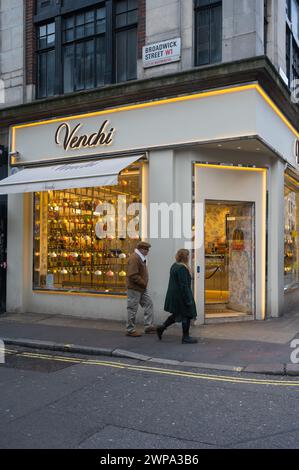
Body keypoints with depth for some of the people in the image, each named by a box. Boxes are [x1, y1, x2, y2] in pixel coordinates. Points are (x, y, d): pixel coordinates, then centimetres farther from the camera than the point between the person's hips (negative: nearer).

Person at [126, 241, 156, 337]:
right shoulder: (134, 258, -20)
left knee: (149, 304, 10)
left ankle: (149, 326, 16)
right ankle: (130, 330, 11)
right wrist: (143, 283, -17)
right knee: (133, 309, 0)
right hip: (134, 288, -10)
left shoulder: (141, 258, 13)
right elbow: (133, 275, -26)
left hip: (142, 288, 10)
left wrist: (144, 283, 12)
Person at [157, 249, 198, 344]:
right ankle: (185, 337, 12)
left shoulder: (174, 266, 10)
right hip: (181, 296, -10)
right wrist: (188, 299, -19)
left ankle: (162, 328, 18)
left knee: (177, 314, 20)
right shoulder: (182, 268, -21)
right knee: (187, 315, 3)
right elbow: (184, 285, -23)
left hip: (173, 295, 10)